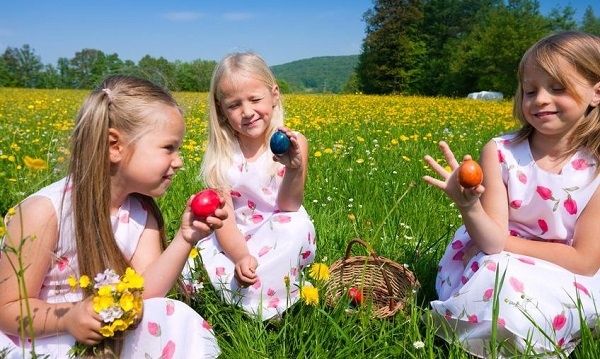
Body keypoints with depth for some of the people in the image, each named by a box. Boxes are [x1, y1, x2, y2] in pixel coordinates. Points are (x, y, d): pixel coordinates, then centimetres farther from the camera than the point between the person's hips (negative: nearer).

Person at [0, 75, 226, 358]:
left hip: (113, 336, 4)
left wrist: (184, 239, -27)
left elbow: (145, 291, -14)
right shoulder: (45, 211, -22)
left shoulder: (143, 210, -5)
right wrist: (67, 318, -33)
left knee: (180, 320, -20)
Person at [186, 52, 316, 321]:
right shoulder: (221, 153, -11)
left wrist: (294, 170, -35)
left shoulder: (292, 144, -13)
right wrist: (241, 256, -34)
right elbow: (224, 219, -15)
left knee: (298, 226, -33)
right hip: (234, 240, 1)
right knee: (192, 271, -24)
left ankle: (256, 305, -15)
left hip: (281, 238, 0)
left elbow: (289, 208, -16)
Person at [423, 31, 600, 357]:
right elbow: (492, 241, -17)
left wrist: (504, 243, -14)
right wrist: (469, 206, -38)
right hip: (489, 269, 1)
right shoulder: (499, 152, -11)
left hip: (566, 286, -1)